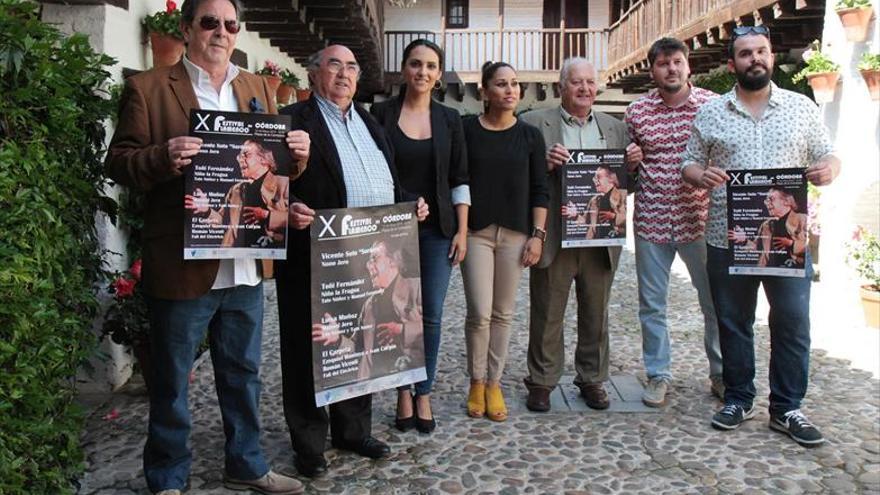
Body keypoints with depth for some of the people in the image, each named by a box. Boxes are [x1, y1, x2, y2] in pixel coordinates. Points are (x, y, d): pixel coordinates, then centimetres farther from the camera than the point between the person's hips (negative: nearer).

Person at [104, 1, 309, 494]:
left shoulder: (258, 89, 13)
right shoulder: (148, 88, -2)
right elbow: (119, 162, -5)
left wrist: (297, 153, -6)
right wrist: (164, 157, -25)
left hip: (246, 263, 5)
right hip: (182, 264, -4)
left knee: (244, 373, 18)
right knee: (171, 380, 10)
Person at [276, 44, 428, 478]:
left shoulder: (370, 124, 18)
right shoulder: (292, 120, -4)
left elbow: (391, 184, 22)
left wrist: (412, 204, 5)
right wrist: (288, 209, -29)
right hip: (314, 259, -6)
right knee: (309, 351, 6)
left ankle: (354, 431, 33)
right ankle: (309, 443, 21)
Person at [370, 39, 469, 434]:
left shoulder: (449, 119, 6)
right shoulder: (381, 114, 1)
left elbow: (459, 179, 7)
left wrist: (462, 230, 1)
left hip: (438, 228, 2)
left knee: (432, 314, 2)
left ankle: (424, 393, 16)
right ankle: (403, 393, 17)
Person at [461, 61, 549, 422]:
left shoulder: (530, 135, 6)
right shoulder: (467, 130, 0)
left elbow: (539, 189, 6)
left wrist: (537, 235, -1)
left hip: (515, 233, 2)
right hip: (476, 231, -2)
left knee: (503, 313, 7)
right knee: (480, 312, -6)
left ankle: (494, 384, 21)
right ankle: (476, 383, 15)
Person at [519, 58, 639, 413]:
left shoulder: (615, 127, 14)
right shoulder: (535, 123, 1)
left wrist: (634, 162, -4)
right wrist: (544, 164, -22)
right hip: (554, 236, -3)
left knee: (596, 314, 13)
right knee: (546, 314, 5)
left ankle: (592, 379, 27)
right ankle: (541, 381, 19)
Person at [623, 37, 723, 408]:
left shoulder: (713, 105, 1)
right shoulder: (636, 111, 5)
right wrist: (629, 162, -8)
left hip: (699, 220, -1)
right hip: (651, 221, 1)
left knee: (716, 303, 7)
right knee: (652, 305, 8)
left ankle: (721, 374, 25)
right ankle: (658, 375, 23)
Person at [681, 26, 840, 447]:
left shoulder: (802, 107, 7)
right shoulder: (710, 113, 6)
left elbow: (828, 157, 9)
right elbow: (690, 164, 6)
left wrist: (828, 170, -14)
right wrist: (702, 176, -16)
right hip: (728, 239, 0)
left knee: (793, 324, 3)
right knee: (733, 324, 10)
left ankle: (787, 409, 17)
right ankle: (738, 399, 26)